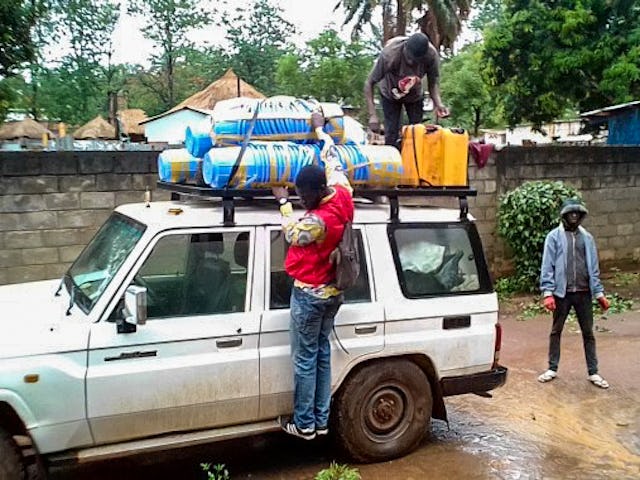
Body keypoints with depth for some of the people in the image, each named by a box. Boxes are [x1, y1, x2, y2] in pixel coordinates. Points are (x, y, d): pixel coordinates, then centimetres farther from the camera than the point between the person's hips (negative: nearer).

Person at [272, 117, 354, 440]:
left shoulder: (317, 220, -28)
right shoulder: (343, 195, -6)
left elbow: (292, 235, -7)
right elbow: (333, 162, 12)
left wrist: (282, 202, 3)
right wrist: (321, 132, 26)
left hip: (310, 294, -8)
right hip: (333, 292, 9)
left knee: (305, 358, 4)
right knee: (322, 352, 15)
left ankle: (304, 424, 15)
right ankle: (322, 420, 24)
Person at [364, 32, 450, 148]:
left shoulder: (432, 55, -30)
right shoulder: (389, 54, -38)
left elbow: (433, 83, -14)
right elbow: (369, 84, -29)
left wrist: (438, 103, -33)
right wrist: (372, 115, -38)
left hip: (415, 95, 2)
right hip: (390, 95, -2)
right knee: (391, 136, -9)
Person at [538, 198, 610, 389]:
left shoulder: (587, 237, 7)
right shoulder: (554, 236, -3)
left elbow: (593, 268, 9)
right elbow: (547, 266, -7)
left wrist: (599, 293, 5)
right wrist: (547, 293, -14)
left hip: (583, 293, 3)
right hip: (562, 293, -2)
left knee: (588, 333, 8)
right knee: (556, 331, 9)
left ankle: (593, 372, 18)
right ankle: (552, 369, 22)